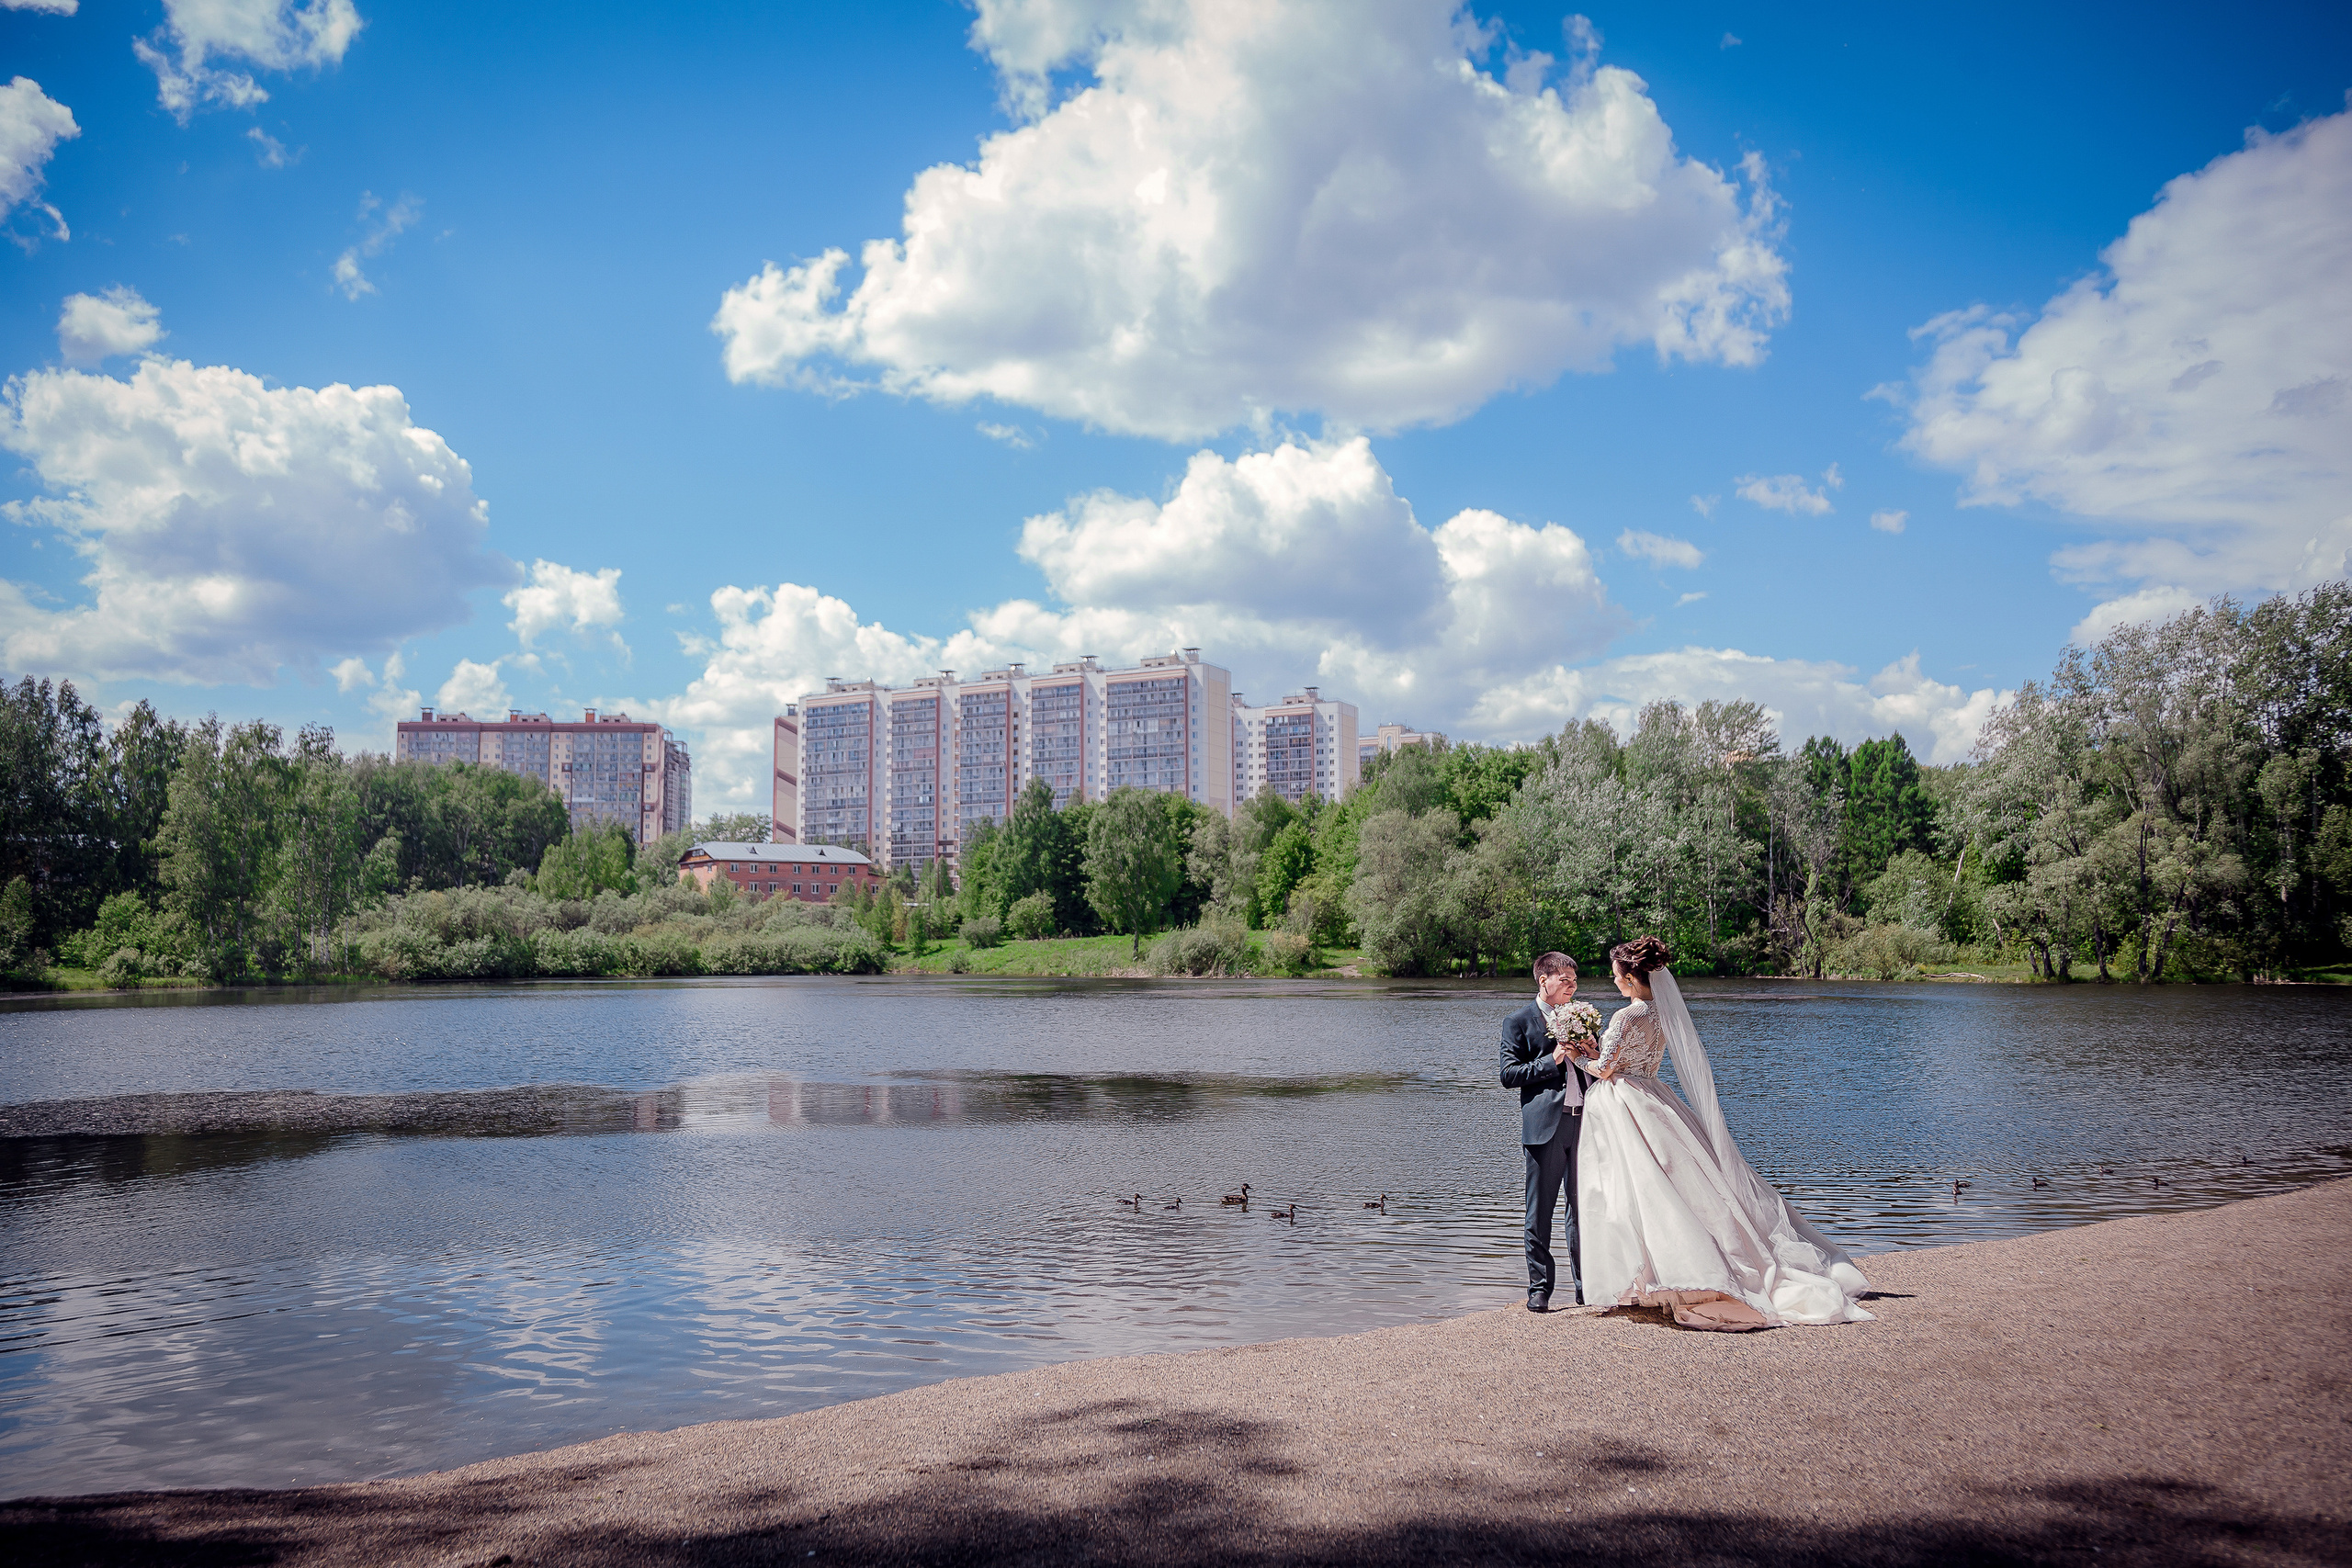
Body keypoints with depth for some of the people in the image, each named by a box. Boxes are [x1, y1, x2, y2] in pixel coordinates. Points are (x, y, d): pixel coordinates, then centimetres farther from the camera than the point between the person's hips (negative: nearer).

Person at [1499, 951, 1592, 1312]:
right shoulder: (1519, 1021, 1)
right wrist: (1552, 1060, -14)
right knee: (1540, 1211, 1)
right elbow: (1509, 1075, -6)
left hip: (1583, 1122, 4)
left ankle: (1585, 1286, 15)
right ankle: (1539, 1288, 8)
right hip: (1544, 1125, -4)